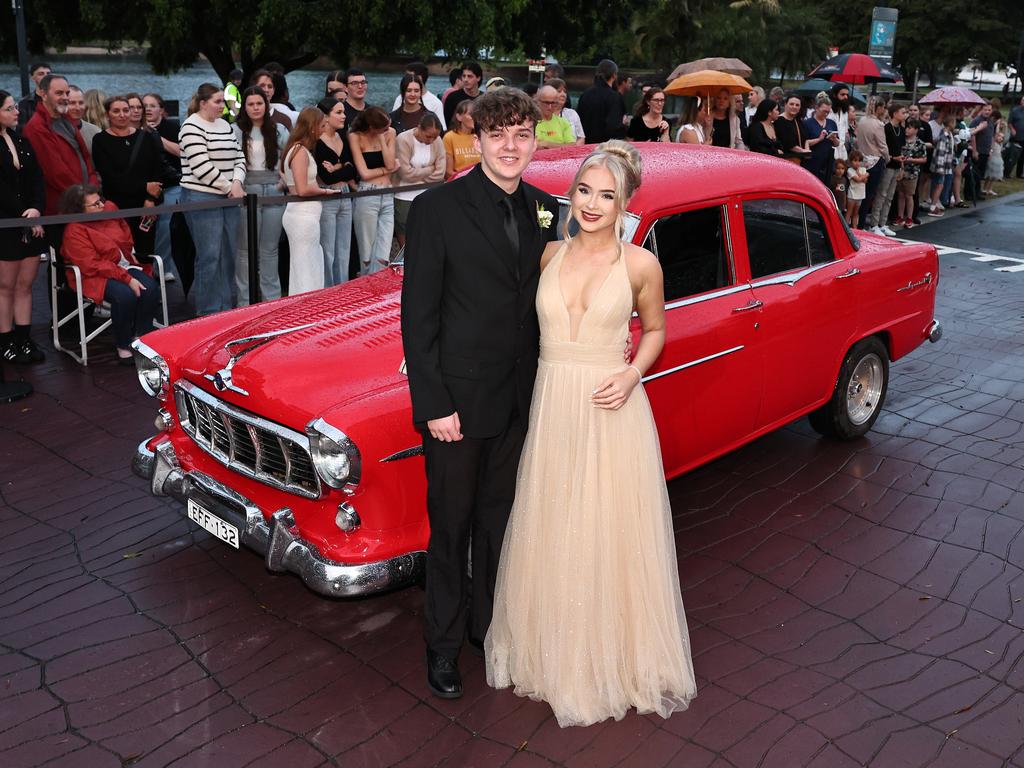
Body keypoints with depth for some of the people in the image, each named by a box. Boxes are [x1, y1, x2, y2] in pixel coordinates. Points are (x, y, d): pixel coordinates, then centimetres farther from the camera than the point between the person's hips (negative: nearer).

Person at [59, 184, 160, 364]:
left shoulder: (110, 209, 5)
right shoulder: (74, 231, -15)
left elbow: (125, 231, 28)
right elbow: (93, 266, -21)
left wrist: (131, 253, 16)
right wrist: (127, 278, -26)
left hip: (125, 266, 6)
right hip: (96, 276, -6)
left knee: (151, 289, -23)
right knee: (125, 295, -34)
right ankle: (122, 346, -14)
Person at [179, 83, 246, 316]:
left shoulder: (225, 125, 15)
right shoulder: (192, 127, -9)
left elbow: (239, 157, 15)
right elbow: (201, 167, -16)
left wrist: (237, 183, -3)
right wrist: (229, 187, -10)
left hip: (229, 199, 7)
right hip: (202, 198, -7)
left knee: (229, 254, 8)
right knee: (210, 256, -5)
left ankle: (225, 308, 18)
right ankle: (208, 312, 3)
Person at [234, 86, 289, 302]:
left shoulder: (278, 130, 9)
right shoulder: (236, 130, 0)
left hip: (274, 192, 2)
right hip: (247, 193, -2)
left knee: (270, 249, 9)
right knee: (246, 250, 2)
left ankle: (272, 299, 17)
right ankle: (245, 302, 9)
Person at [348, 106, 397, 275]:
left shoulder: (390, 132, 8)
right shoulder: (356, 136, -2)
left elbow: (391, 164, -3)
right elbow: (364, 173, -8)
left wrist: (382, 137, -6)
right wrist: (387, 169, 2)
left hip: (388, 196, 3)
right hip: (367, 196, -3)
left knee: (383, 257, -2)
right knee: (367, 256, 1)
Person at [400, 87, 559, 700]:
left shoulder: (546, 210, 4)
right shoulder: (437, 208, -12)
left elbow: (548, 300, 10)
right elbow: (418, 317, -12)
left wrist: (547, 391, 4)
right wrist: (433, 406, -15)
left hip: (520, 400, 5)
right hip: (457, 401, -4)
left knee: (500, 522, 19)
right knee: (452, 526, 11)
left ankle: (489, 623, 39)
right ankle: (445, 641, 30)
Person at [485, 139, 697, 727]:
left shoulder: (641, 264, -5)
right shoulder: (549, 256, 4)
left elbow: (655, 330, 8)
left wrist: (632, 375, -10)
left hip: (612, 411, -3)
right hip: (551, 407, 3)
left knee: (612, 540, 6)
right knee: (551, 537, 13)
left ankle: (613, 656, 27)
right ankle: (556, 650, 33)